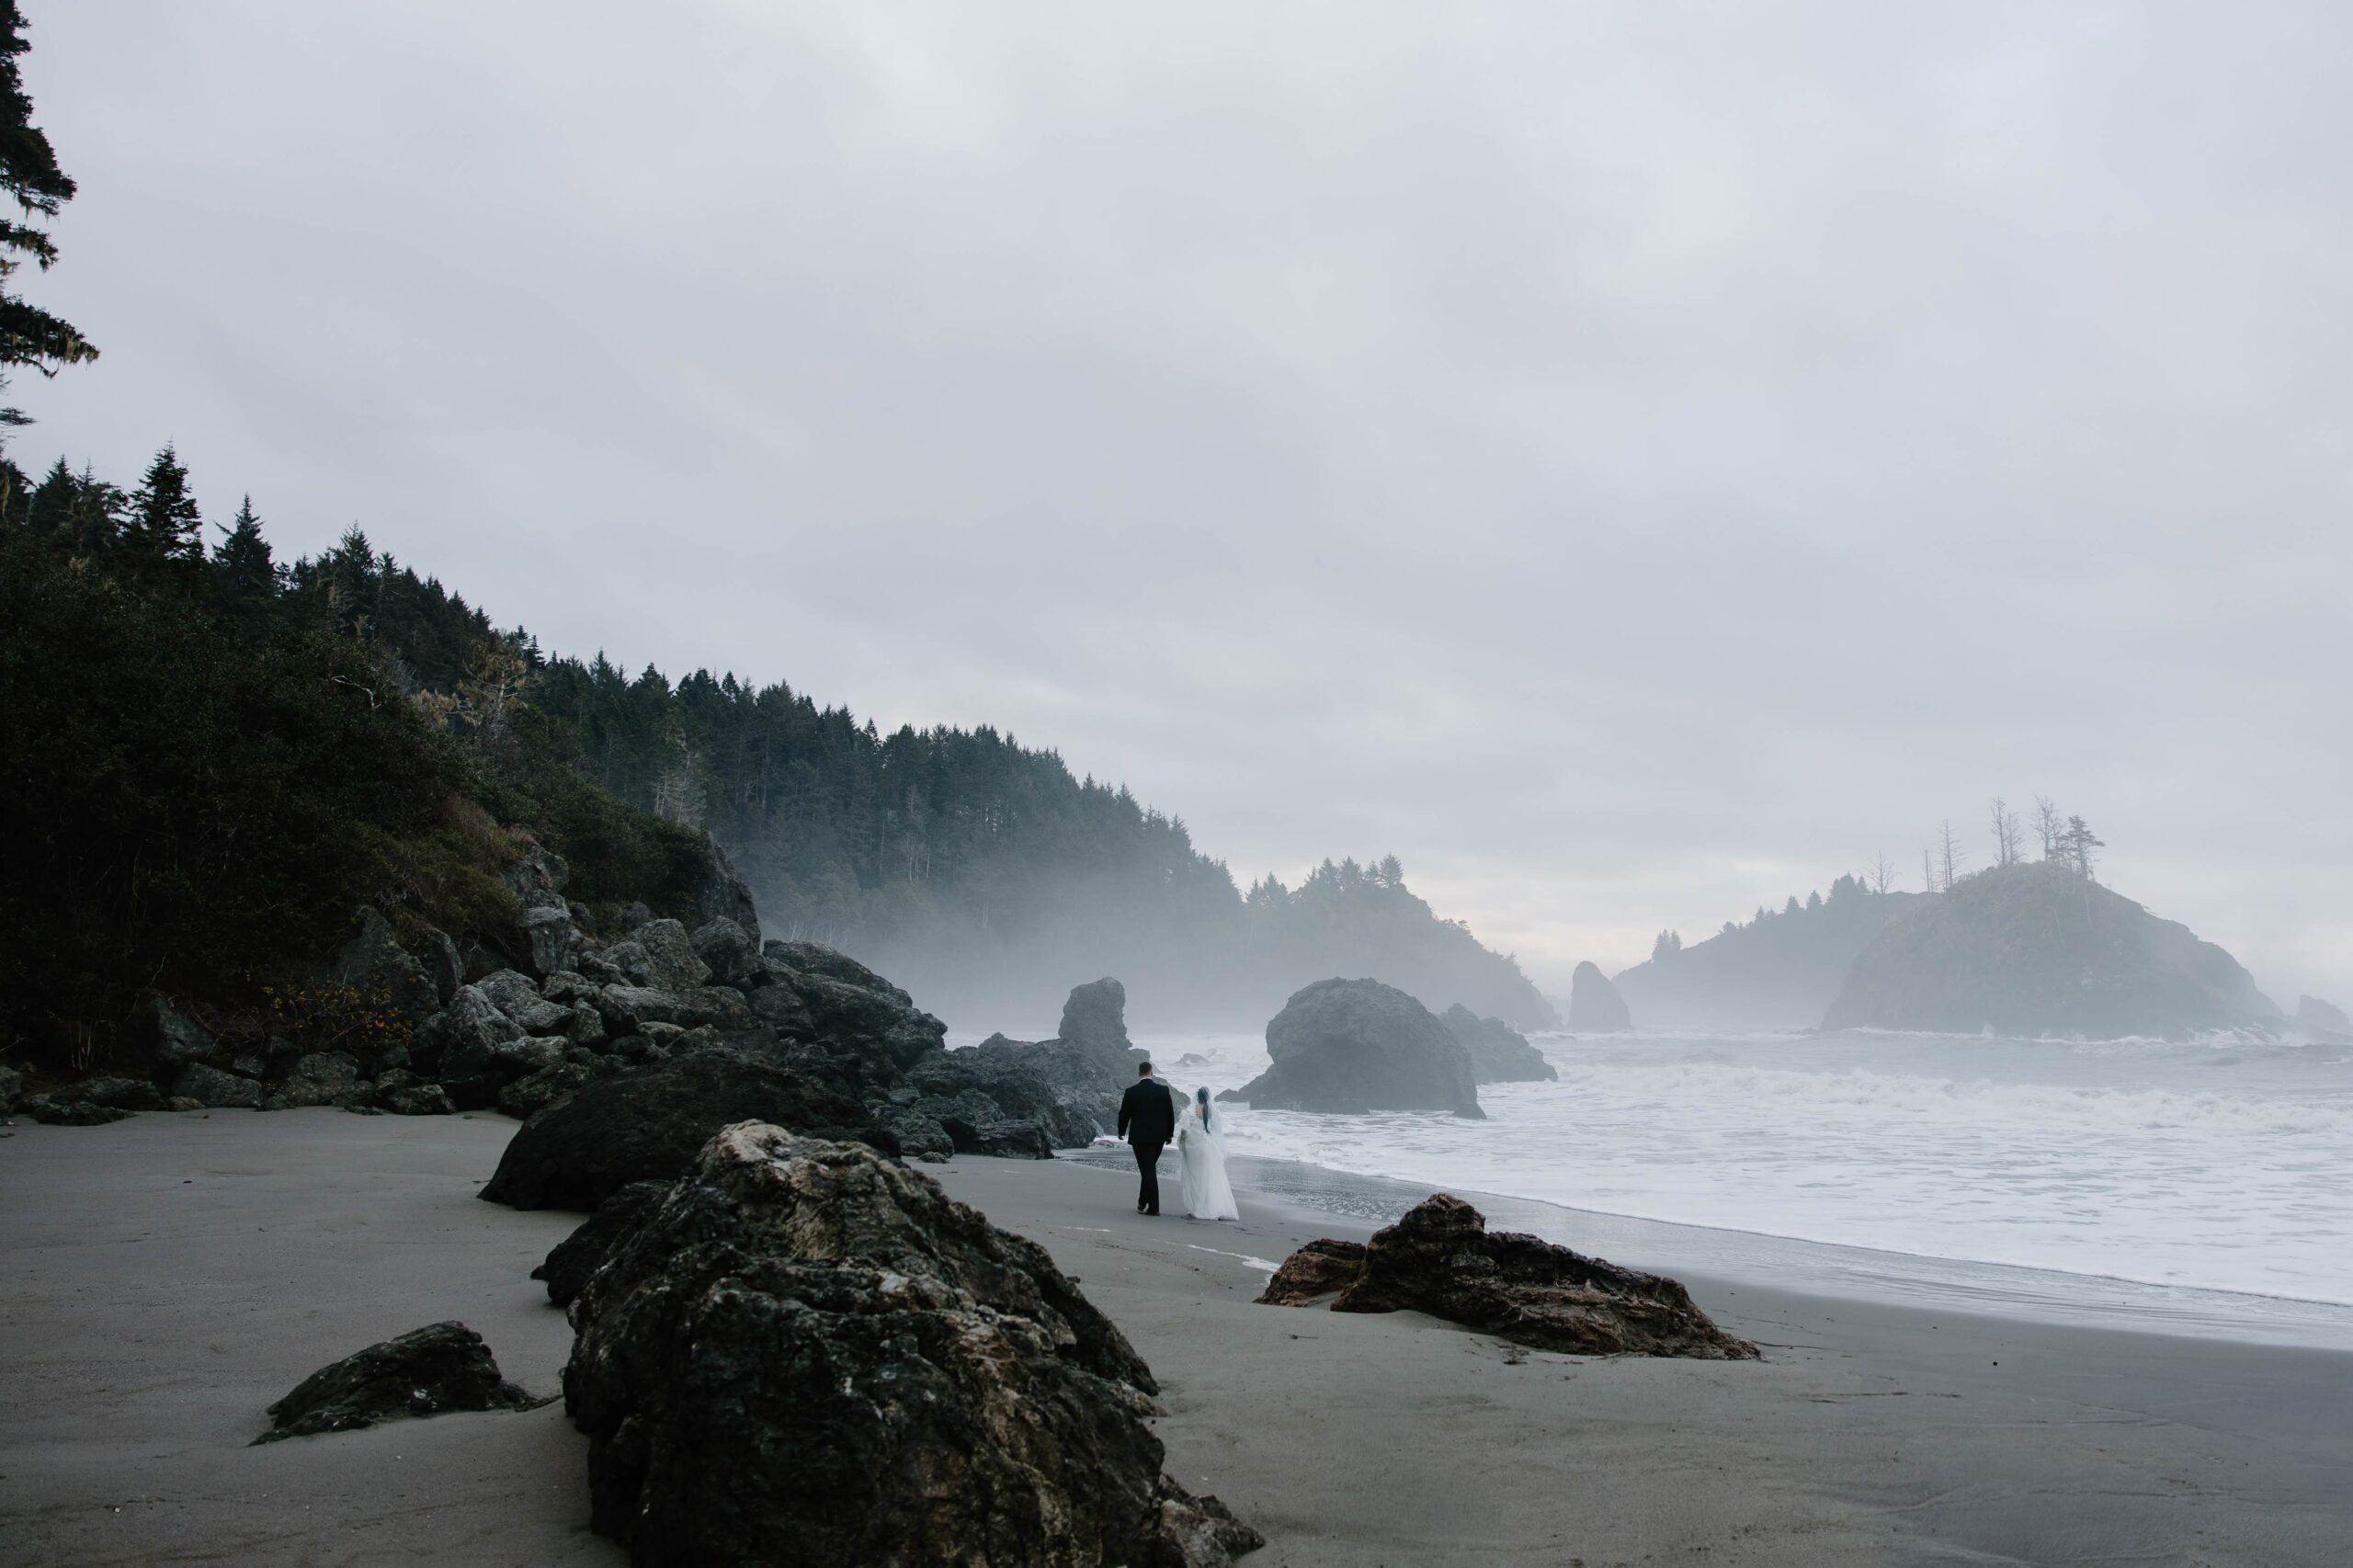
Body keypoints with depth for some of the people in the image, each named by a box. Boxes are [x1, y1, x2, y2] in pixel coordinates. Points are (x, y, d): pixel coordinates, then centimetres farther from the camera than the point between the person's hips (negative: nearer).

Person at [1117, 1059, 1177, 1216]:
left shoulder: (1131, 1092, -9)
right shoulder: (1163, 1090, -2)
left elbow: (1124, 1114, 0)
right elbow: (1170, 1113, 4)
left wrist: (1121, 1132, 16)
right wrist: (1169, 1134, 16)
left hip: (1140, 1137, -3)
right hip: (1159, 1136, 3)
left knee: (1148, 1170, 0)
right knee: (1149, 1169, 17)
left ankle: (1154, 1207, -1)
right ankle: (1142, 1203, 23)